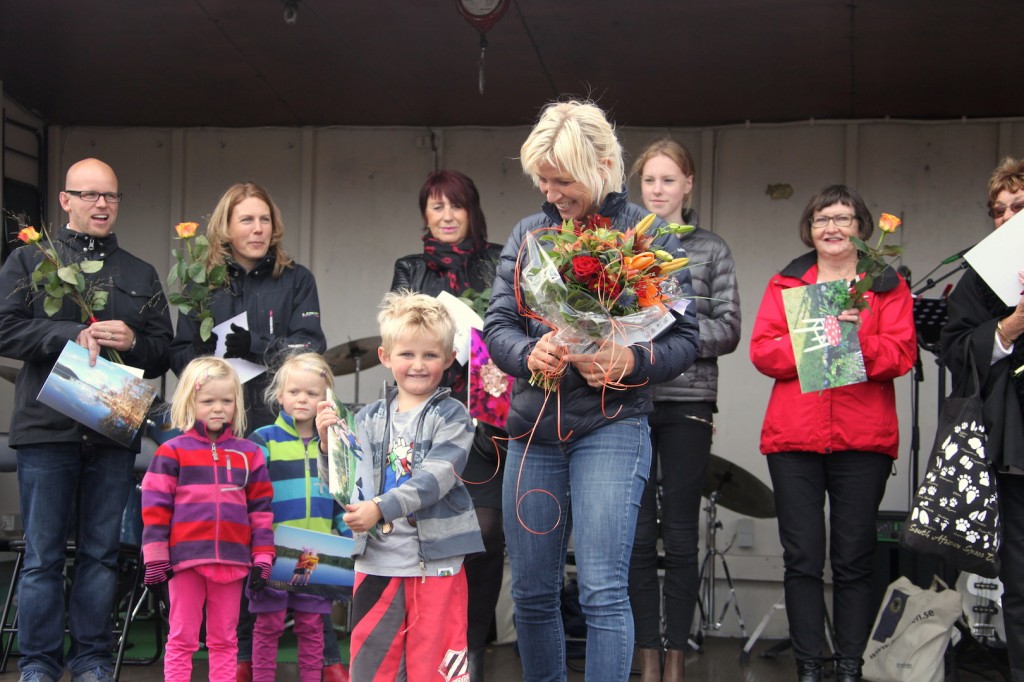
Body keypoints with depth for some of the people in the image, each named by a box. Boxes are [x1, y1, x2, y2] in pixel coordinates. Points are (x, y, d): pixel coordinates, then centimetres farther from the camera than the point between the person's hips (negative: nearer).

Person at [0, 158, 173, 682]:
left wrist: (132, 341, -8)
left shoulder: (141, 275, 16)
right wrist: (73, 336, -14)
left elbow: (163, 355, 13)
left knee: (101, 553, 6)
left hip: (114, 432, 2)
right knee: (43, 555, 2)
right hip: (48, 427, -2)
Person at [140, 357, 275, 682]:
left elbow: (261, 509, 10)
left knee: (225, 641, 10)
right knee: (181, 639, 5)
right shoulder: (172, 451, 0)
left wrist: (262, 558, 5)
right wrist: (155, 561, -4)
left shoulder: (249, 454, 8)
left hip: (233, 561, 2)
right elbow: (155, 509, -1)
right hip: (185, 559, -2)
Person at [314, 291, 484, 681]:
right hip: (376, 561, 4)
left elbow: (434, 479, -16)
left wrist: (380, 508, -26)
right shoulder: (369, 419, 10)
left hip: (437, 563, -3)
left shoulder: (452, 417, -2)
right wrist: (329, 444, -6)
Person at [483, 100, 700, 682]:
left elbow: (685, 338, -2)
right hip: (534, 429, 4)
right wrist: (530, 353, -16)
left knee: (604, 592, -11)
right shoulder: (529, 234, 9)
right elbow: (498, 324, 6)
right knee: (532, 591, 10)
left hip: (610, 425, -4)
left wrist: (630, 362, -22)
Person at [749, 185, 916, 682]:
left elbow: (901, 354, -3)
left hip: (863, 440, -1)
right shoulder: (785, 283, 13)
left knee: (854, 561, 3)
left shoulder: (888, 286, 10)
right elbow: (762, 350, 0)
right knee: (802, 560, 1)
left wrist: (856, 341, -19)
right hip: (794, 437, 1)